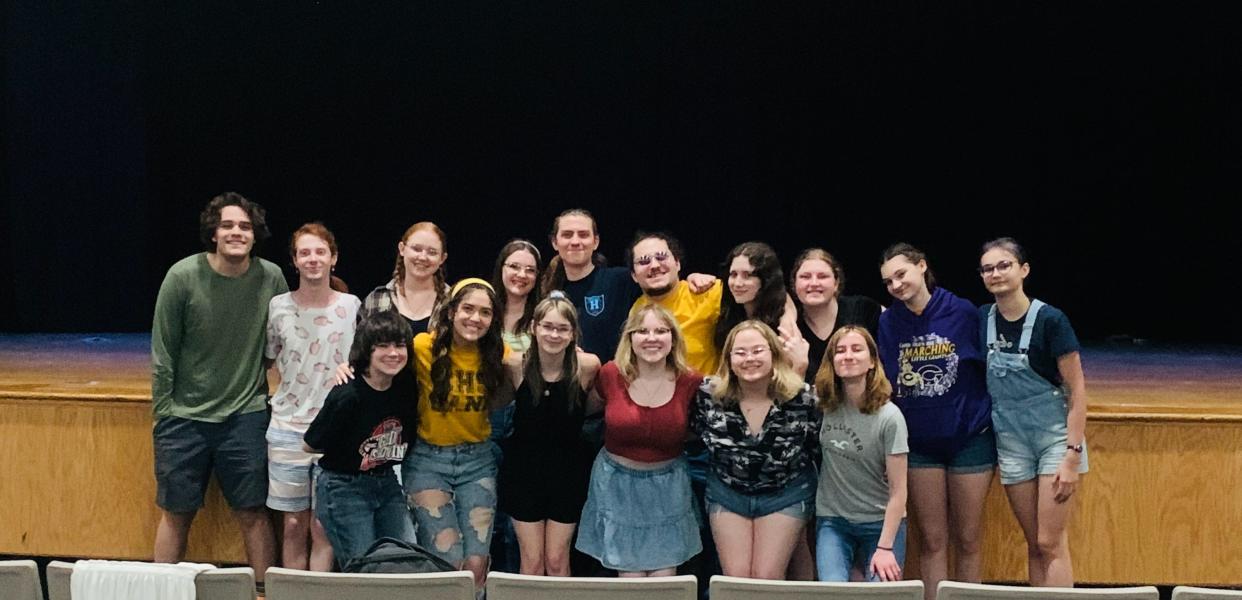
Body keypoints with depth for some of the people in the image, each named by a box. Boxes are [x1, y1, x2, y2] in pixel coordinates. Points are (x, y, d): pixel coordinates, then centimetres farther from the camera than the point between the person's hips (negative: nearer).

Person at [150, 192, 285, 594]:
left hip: (245, 415, 1)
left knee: (253, 513, 2)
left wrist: (272, 396, 7)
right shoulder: (183, 277, -10)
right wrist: (163, 408, -2)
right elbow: (162, 351, -3)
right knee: (176, 514, 8)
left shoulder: (271, 278, -4)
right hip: (184, 416, -1)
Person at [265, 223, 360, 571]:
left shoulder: (352, 307, 1)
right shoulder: (278, 307, 2)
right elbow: (267, 360, 12)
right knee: (294, 526, 6)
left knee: (323, 527, 1)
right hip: (287, 428, 1)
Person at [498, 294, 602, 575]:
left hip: (568, 470, 0)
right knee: (532, 563, 6)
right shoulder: (518, 365, -13)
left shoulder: (587, 366, -16)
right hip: (524, 467, 0)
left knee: (557, 562, 7)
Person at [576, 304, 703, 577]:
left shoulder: (691, 383, -10)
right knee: (631, 579, 2)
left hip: (667, 486, 1)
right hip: (618, 483, 0)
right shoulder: (611, 374, -11)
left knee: (664, 579, 4)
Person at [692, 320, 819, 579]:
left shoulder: (802, 398, -17)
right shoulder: (708, 394, -14)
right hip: (726, 493, 2)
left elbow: (818, 444, -3)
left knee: (768, 577, -8)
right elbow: (693, 432, 6)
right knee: (735, 578, -3)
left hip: (786, 496, -1)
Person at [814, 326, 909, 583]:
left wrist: (885, 547, -16)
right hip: (832, 521, 2)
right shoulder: (822, 405, -3)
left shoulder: (889, 417, -14)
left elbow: (898, 490, -13)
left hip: (881, 523, -2)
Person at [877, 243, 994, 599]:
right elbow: (885, 384, 5)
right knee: (932, 540, 7)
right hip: (919, 442, 2)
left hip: (969, 436, -2)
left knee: (967, 539, 7)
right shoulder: (888, 322, -3)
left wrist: (990, 417, -5)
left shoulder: (964, 312, -10)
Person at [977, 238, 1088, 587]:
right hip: (1011, 440, 5)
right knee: (1034, 545, 9)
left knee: (1051, 543, -7)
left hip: (1054, 436, -4)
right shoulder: (981, 320, 1)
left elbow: (1076, 390, -12)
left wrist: (1072, 456, -16)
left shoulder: (1050, 320, -13)